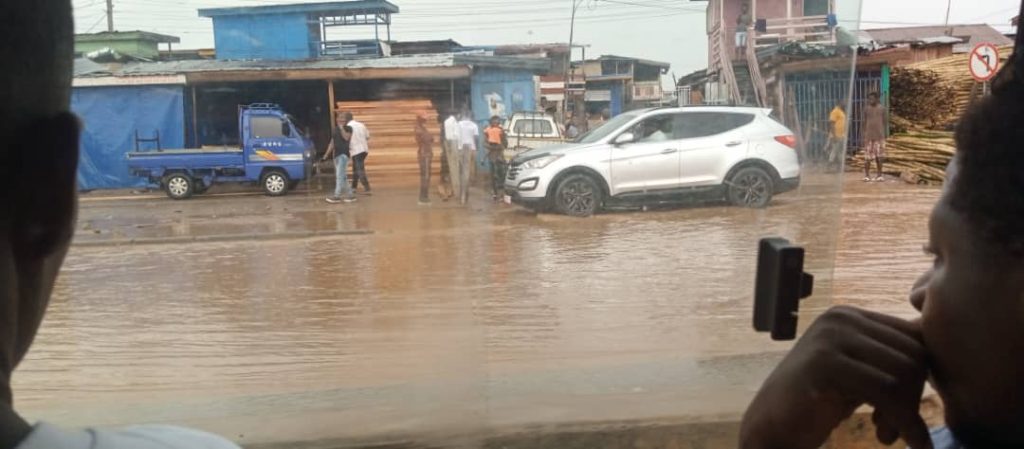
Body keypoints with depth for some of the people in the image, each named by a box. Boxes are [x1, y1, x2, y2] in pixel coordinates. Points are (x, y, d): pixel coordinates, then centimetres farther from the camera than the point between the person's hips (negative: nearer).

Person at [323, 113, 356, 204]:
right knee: (343, 176, 8)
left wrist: (342, 128, -14)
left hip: (344, 154, -8)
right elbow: (332, 142, 20)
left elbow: (346, 137, -21)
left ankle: (337, 196, -16)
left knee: (340, 175, -14)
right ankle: (350, 194, 14)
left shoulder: (348, 128, -2)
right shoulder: (335, 129, 18)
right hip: (336, 154, 8)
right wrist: (327, 153, 15)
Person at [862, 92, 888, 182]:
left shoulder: (882, 108, 2)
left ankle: (880, 175, 14)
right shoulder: (866, 108, 2)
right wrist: (864, 134, 1)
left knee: (879, 156, 5)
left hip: (879, 135, 0)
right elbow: (865, 122, 6)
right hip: (869, 135, 0)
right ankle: (867, 175, 4)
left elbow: (884, 121, 6)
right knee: (868, 156, -3)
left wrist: (884, 133, 1)